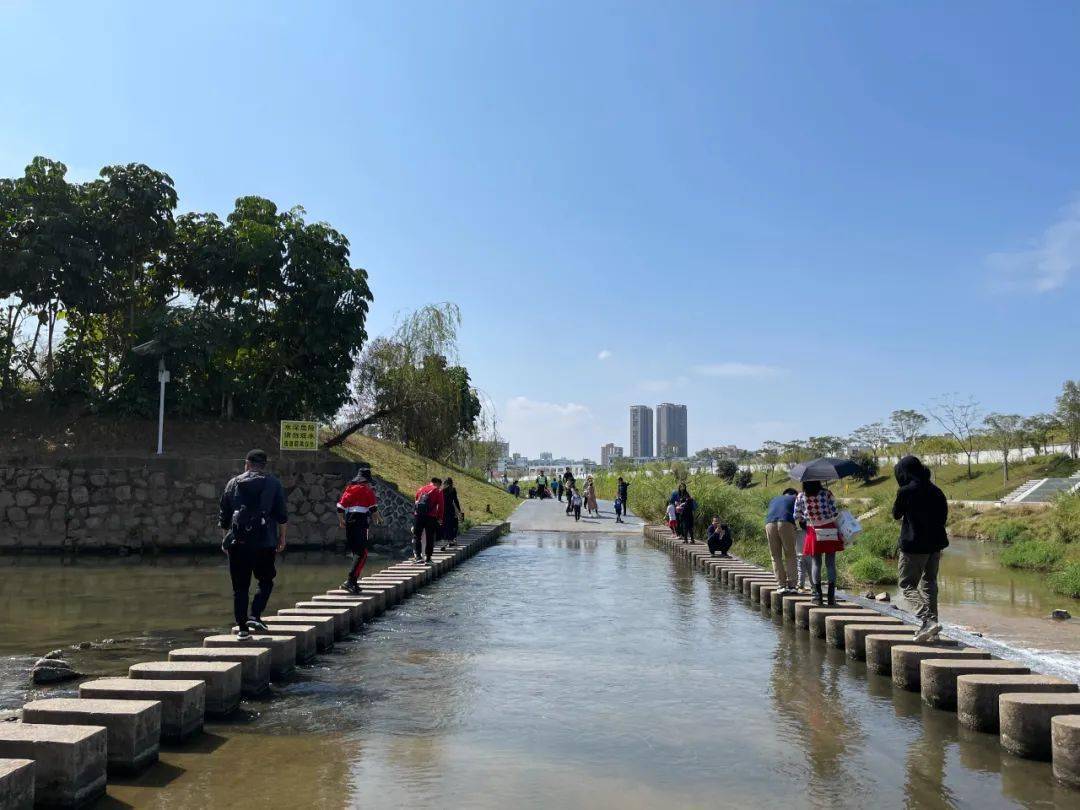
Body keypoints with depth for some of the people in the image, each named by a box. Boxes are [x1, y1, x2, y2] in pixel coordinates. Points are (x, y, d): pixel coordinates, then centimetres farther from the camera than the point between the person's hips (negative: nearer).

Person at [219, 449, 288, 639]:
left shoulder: (233, 483, 9)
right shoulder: (274, 484, 4)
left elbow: (223, 516, 12)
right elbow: (282, 515, 1)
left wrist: (226, 538, 21)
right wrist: (282, 538, 9)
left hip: (237, 543, 2)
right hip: (265, 543, -1)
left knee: (240, 587, 7)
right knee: (265, 582, 14)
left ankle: (242, 627, 6)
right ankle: (255, 616, -3)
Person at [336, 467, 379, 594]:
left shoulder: (349, 488, 16)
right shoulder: (368, 490, -1)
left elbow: (340, 507, 12)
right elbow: (373, 508, -6)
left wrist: (341, 521, 22)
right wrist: (376, 517, 13)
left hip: (349, 522, 7)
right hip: (361, 522, -7)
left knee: (353, 552, 15)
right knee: (362, 553, -9)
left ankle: (353, 583, 17)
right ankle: (349, 580, -21)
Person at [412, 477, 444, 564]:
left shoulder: (421, 489, 19)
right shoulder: (438, 491, 5)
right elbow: (440, 506, 1)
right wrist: (440, 518, 9)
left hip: (417, 515, 3)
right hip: (430, 517, -3)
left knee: (416, 536, 10)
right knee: (430, 538, 6)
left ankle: (417, 556, -1)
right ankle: (428, 558, 8)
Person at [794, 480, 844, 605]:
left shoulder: (800, 497, -4)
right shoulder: (827, 494, -8)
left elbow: (797, 516, 1)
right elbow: (835, 513, -9)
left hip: (813, 533, 1)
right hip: (830, 531, 0)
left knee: (815, 563, 7)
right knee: (831, 563, 5)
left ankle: (817, 595, 2)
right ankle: (831, 595, 4)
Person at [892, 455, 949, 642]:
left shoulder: (906, 492, -13)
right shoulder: (935, 490, 5)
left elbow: (896, 515, 1)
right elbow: (944, 515, 13)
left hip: (914, 545, -7)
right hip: (935, 544, 7)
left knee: (907, 585, 1)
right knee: (929, 583, 16)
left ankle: (928, 620, -18)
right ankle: (931, 628, 18)